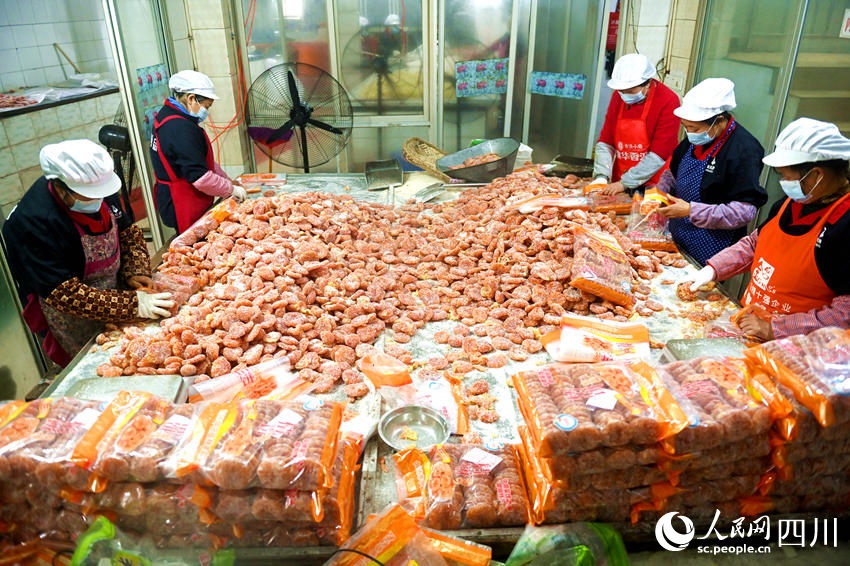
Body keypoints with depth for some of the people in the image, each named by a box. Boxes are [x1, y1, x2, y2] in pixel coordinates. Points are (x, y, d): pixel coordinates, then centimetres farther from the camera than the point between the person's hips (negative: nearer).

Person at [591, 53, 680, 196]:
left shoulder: (668, 101, -9)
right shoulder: (618, 97, 7)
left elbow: (659, 154, -14)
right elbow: (605, 141, 6)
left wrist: (625, 183, -19)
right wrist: (601, 177, -9)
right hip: (619, 184, 5)